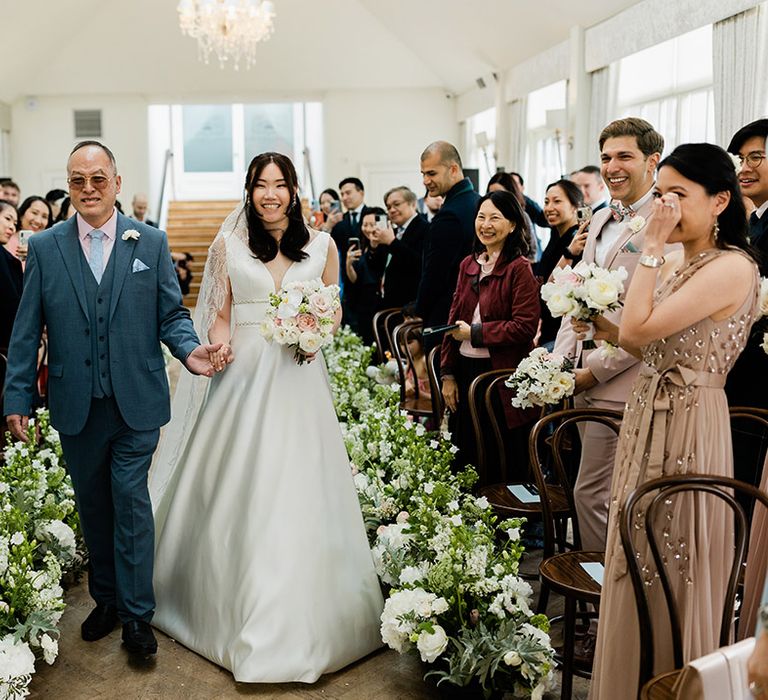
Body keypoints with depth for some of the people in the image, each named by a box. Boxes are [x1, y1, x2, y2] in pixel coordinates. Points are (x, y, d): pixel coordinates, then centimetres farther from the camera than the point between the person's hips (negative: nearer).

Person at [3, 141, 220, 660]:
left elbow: (171, 314, 2)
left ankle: (136, 612, 14)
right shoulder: (45, 247, 2)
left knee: (131, 501, 1)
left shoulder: (151, 243, 1)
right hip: (76, 406, 2)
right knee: (93, 505, 15)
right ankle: (106, 598, 32)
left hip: (136, 402, -2)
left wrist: (189, 349, -18)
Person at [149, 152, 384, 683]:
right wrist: (219, 346, -13)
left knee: (298, 491, 0)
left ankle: (299, 617, 14)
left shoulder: (322, 245, 7)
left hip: (299, 380, 0)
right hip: (244, 375, 0)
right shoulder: (229, 246, 6)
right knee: (238, 494, 4)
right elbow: (219, 315, 8)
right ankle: (236, 609, 20)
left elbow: (334, 312, 13)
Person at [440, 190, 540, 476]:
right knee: (468, 463, 15)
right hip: (465, 372, 6)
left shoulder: (520, 268, -9)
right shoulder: (468, 264, 10)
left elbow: (524, 326, -17)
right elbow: (453, 321, 11)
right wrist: (448, 374, 7)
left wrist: (475, 332, -13)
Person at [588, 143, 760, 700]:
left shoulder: (733, 268, -17)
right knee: (640, 566, 18)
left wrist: (651, 247, -18)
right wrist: (600, 325, 0)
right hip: (649, 416, 9)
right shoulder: (675, 263, 11)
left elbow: (638, 329, -24)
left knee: (669, 574, 5)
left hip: (688, 425, -9)